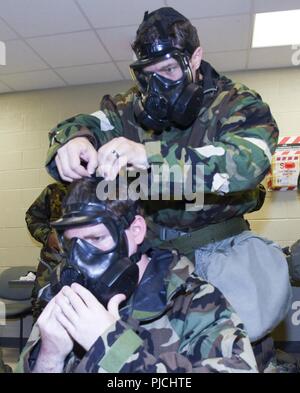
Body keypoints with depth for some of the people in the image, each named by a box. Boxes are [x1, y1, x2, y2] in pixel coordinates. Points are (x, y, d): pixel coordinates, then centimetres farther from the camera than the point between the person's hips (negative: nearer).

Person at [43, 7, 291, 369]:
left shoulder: (239, 104, -3)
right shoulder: (137, 105, 7)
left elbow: (248, 161, -22)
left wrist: (150, 155, -34)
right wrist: (74, 139, -24)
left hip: (217, 243, -2)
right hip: (151, 240, 3)